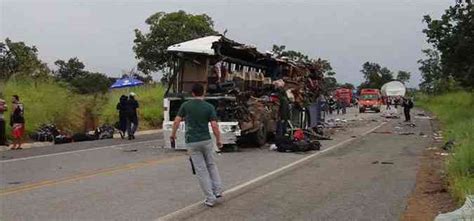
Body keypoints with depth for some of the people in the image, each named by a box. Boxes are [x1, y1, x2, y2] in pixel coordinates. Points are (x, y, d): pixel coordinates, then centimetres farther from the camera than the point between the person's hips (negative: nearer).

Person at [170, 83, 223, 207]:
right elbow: (214, 126, -8)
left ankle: (210, 198, 5)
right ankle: (218, 190, 14)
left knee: (201, 170, 3)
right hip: (206, 140, 1)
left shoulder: (186, 105, -1)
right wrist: (218, 140, 4)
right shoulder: (209, 107, -3)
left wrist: (173, 134, 14)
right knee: (211, 165, 21)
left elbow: (177, 121, -2)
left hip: (192, 142, 0)